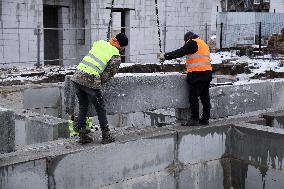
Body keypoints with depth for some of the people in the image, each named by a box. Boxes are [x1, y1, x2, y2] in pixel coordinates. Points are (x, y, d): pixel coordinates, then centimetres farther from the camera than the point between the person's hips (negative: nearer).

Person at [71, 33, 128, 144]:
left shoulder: (99, 43, 14)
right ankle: (106, 136, 18)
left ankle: (82, 135, 19)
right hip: (91, 80, -5)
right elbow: (109, 74, 0)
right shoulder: (116, 57, 1)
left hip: (77, 76, 5)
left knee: (83, 107, 18)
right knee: (100, 109, 11)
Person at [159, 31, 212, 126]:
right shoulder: (203, 43, 24)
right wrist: (189, 70, 21)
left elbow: (180, 52, -10)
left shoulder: (193, 42, -4)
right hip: (207, 73, 9)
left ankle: (194, 119, -2)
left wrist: (165, 56, -5)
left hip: (197, 74, -9)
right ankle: (205, 118, 17)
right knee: (205, 97, 12)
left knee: (193, 97, -4)